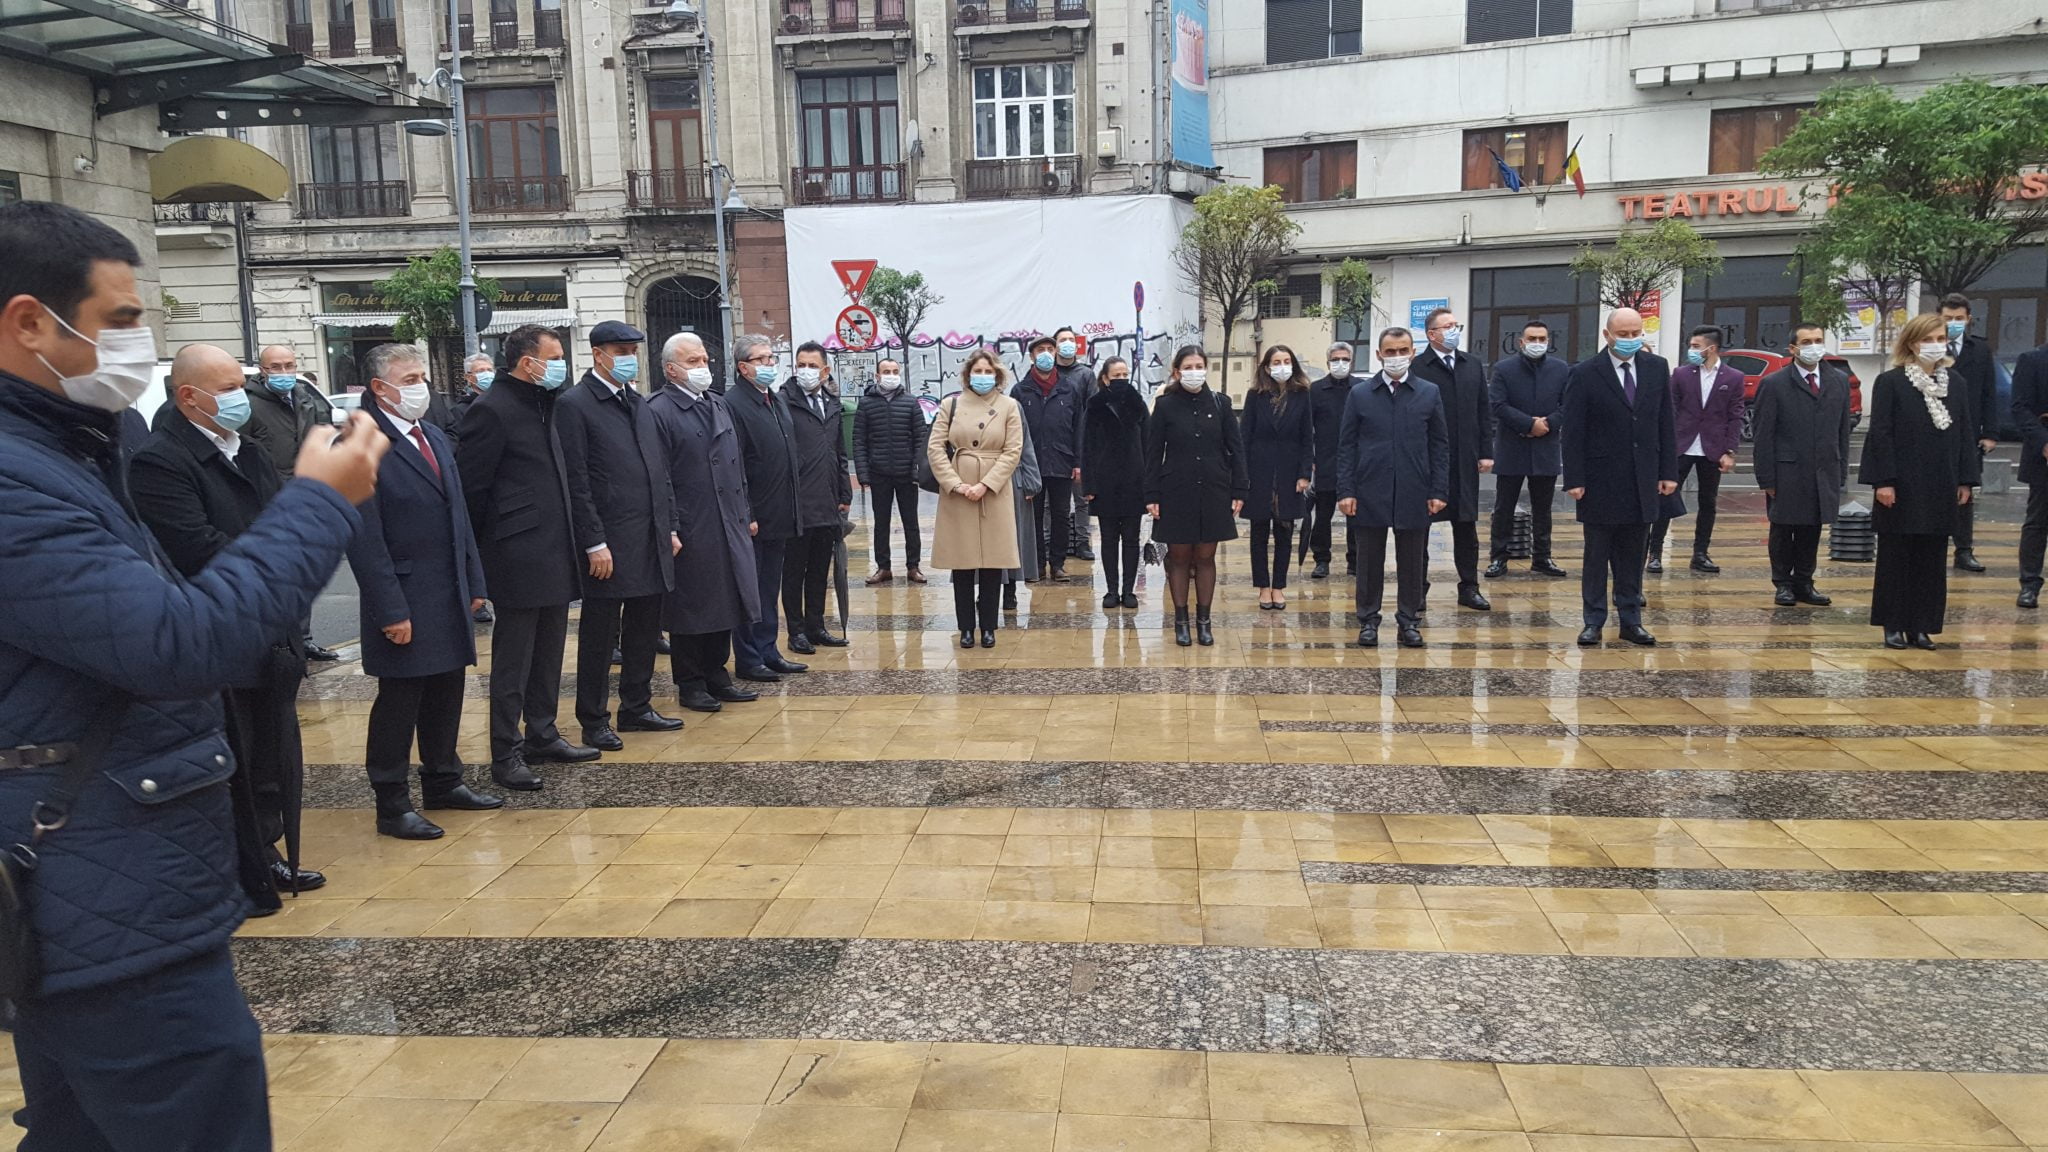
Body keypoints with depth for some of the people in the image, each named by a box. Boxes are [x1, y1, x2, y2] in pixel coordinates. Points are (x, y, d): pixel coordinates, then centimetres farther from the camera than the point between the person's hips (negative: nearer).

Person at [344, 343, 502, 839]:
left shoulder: (436, 437, 12)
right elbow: (365, 538, -16)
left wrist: (473, 581, 12)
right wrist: (391, 609, -18)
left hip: (451, 596, 7)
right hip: (406, 602, -7)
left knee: (446, 695, 16)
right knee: (398, 703, 3)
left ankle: (443, 783, 31)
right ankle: (392, 804, 15)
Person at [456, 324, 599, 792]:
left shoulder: (543, 404, 15)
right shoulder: (492, 410, -12)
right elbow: (470, 486, -12)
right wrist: (480, 552, -8)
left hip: (555, 555, 9)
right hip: (519, 557, -9)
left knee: (548, 654, 15)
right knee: (513, 661, -1)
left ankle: (542, 736, 27)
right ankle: (505, 754, 7)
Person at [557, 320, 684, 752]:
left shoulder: (638, 403, 16)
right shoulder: (574, 404, -8)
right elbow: (576, 482, -13)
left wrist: (670, 526, 13)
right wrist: (595, 544, -16)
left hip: (652, 540, 7)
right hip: (610, 544, -7)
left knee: (644, 631, 14)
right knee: (599, 635, 3)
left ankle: (636, 708, 27)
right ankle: (594, 720, 14)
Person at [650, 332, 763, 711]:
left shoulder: (718, 404, 15)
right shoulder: (658, 411, -9)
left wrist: (745, 515, 15)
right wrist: (668, 530, -16)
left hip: (729, 526, 7)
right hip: (689, 533, -7)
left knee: (725, 604, 12)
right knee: (690, 609, 3)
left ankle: (716, 675, 24)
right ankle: (690, 684, 14)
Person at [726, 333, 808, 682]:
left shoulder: (778, 400, 14)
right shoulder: (733, 404, -13)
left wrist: (791, 511, 15)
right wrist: (745, 516, -20)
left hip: (780, 517, 8)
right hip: (753, 518, -8)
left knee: (770, 588, 15)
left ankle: (768, 651, 25)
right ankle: (748, 660, 10)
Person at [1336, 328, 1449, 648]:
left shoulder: (1429, 393, 5)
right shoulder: (1359, 394, 4)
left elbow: (1440, 446, 6)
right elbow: (1346, 446, 3)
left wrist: (1439, 491, -1)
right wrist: (1345, 491, -5)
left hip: (1414, 494, 1)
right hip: (1370, 493, 0)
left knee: (1412, 562, 7)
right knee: (1370, 561, 6)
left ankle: (1409, 620, 18)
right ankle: (1368, 620, 16)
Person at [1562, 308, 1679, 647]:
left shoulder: (1657, 368, 5)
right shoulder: (1585, 374, -6)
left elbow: (1665, 424, 8)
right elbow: (1573, 432, -7)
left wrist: (1669, 472, 4)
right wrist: (1574, 479, -11)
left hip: (1642, 480, 3)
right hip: (1601, 480, -3)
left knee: (1633, 556, 9)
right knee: (1597, 555, 5)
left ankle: (1631, 620, 17)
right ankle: (1593, 622, 12)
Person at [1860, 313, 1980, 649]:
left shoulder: (1955, 384, 9)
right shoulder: (1890, 382, -5)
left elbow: (1966, 433, 11)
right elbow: (1880, 434, -9)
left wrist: (1966, 480, 5)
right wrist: (1883, 481, -14)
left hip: (1940, 490, 5)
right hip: (1902, 489, -4)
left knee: (1931, 559, 8)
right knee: (1896, 556, 3)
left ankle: (1921, 625, 15)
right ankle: (1893, 625, 11)